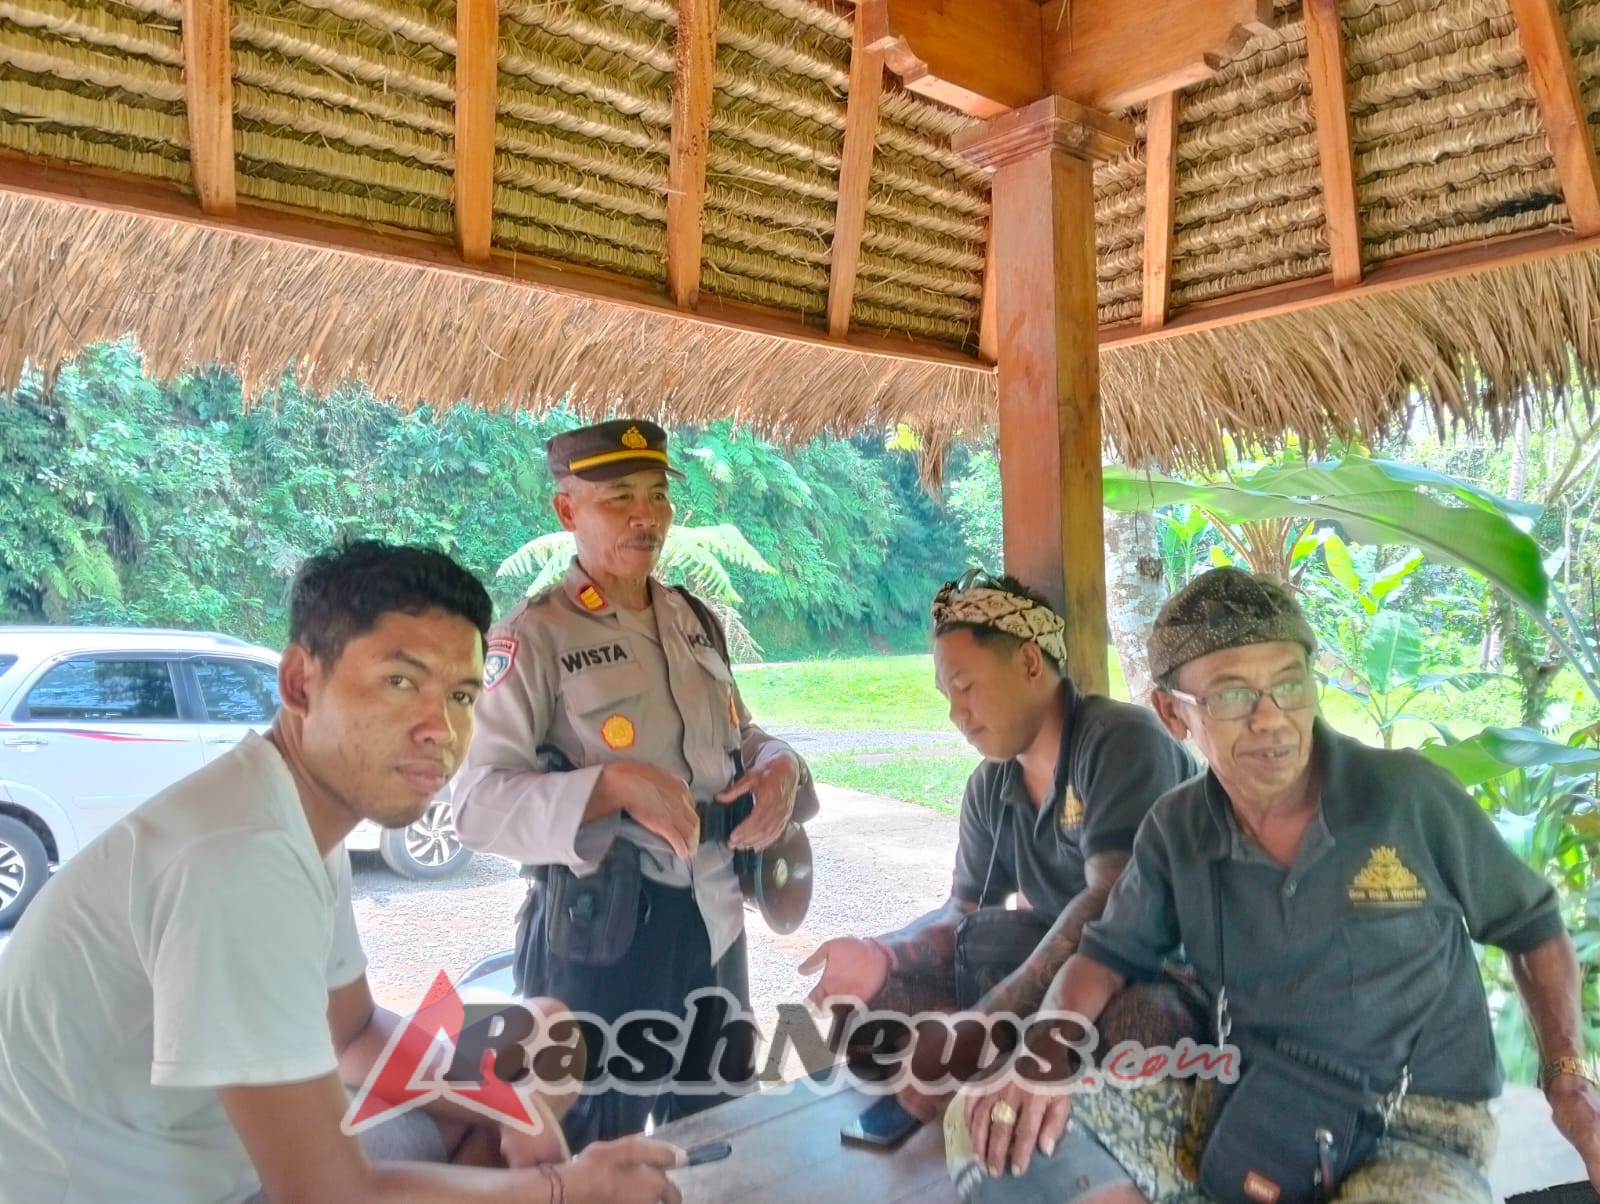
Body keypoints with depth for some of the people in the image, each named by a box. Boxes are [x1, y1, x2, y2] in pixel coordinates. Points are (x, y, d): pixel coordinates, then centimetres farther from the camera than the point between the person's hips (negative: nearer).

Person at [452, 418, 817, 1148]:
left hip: (712, 920, 6)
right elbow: (479, 803, -20)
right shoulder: (535, 636, -14)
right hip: (599, 933, -6)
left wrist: (778, 765, -5)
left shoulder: (695, 620, 7)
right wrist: (613, 785, -33)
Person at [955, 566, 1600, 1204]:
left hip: (1413, 1131, -3)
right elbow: (1108, 953, 6)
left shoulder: (1410, 796, -9)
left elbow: (1531, 924, 6)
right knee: (990, 1127, -16)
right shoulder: (1177, 829, -1)